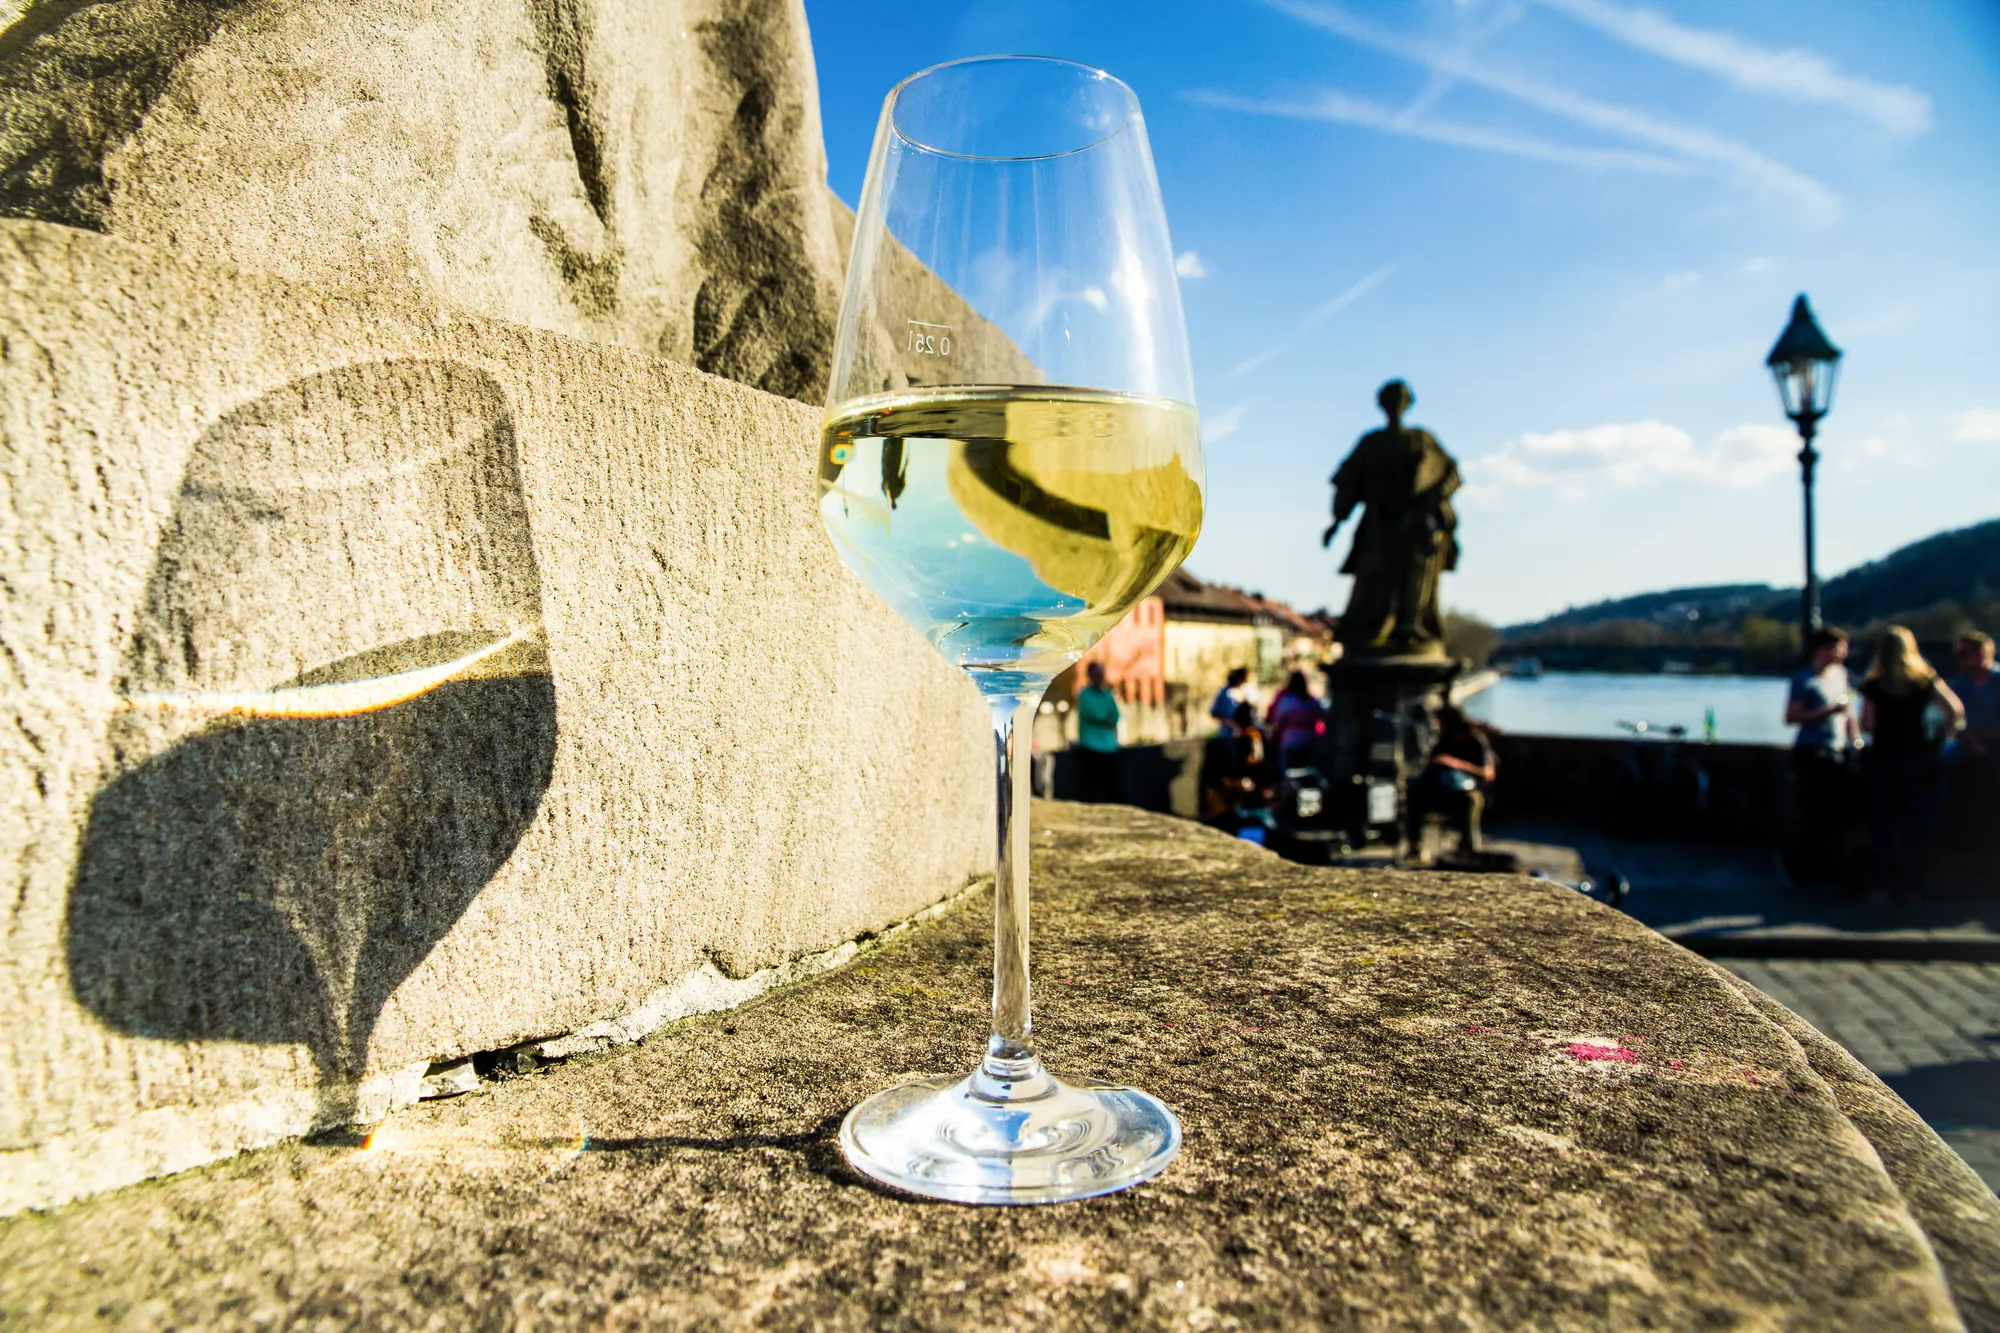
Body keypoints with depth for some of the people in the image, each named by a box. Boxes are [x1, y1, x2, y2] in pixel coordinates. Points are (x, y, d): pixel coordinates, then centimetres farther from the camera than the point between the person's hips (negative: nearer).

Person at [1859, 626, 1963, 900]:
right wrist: (1942, 736, 5)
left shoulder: (1873, 685, -5)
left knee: (1882, 825, 6)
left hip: (1883, 758, -1)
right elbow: (1956, 711, -10)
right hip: (1917, 757, 1)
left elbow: (1866, 725, -9)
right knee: (1914, 825, 9)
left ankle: (1884, 887, 5)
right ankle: (1911, 886, 12)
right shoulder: (1925, 680, 0)